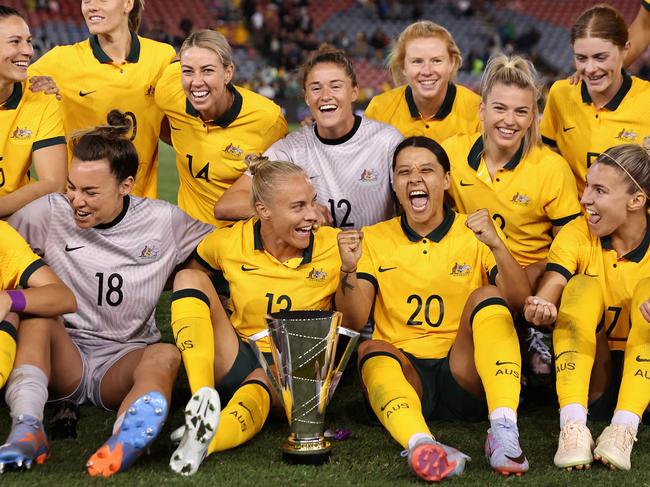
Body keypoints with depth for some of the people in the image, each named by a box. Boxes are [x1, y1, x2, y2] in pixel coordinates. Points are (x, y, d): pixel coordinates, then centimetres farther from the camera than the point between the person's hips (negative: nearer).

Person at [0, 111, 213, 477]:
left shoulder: (165, 222, -1)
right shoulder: (47, 214, -2)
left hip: (127, 359, 0)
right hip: (63, 356, 0)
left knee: (167, 354, -32)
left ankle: (126, 442, -60)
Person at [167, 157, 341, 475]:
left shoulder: (333, 247, -8)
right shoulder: (230, 242, -5)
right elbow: (186, 269, 14)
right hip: (236, 361, 3)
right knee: (190, 279, -16)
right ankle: (202, 398, -35)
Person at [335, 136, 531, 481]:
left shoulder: (474, 234, 8)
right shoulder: (374, 240, 11)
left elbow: (520, 301, -6)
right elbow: (353, 322, 2)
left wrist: (496, 245, -22)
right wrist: (349, 270, -16)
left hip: (464, 373, 0)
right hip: (403, 370, 0)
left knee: (486, 296, -23)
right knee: (372, 351, -31)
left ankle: (504, 429, -40)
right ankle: (421, 445, -61)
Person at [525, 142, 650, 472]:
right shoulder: (577, 234, -6)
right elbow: (545, 295, -20)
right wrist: (540, 309, -44)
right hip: (591, 371, 1)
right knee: (582, 286, -21)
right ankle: (572, 425, -37)